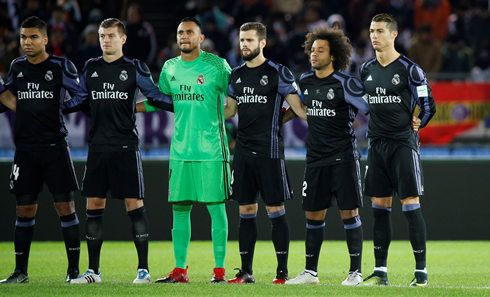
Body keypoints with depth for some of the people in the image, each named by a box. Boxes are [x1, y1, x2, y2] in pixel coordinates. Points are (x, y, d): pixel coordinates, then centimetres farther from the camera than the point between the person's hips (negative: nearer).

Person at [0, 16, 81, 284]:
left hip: (55, 146, -4)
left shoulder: (61, 66, -2)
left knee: (65, 207, -5)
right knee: (24, 210, 5)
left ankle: (74, 270, 1)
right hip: (25, 148, 4)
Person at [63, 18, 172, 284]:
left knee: (134, 204, -6)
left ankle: (143, 269, -2)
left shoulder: (134, 68, 1)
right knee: (93, 205, 4)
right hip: (97, 147, 4)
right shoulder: (90, 68, 11)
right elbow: (80, 100, 18)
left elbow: (155, 95, 3)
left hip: (126, 147, -4)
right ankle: (93, 270, 11)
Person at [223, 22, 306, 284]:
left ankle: (282, 271, 1)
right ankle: (246, 272, 11)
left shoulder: (278, 73, -4)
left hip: (269, 151, -5)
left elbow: (298, 107, -4)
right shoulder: (236, 75, 12)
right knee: (246, 210, 6)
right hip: (243, 152, 5)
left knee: (275, 210, -4)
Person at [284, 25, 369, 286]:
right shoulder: (305, 81, 8)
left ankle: (355, 271, 2)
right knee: (313, 215, 8)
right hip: (315, 157, 6)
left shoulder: (345, 83, -10)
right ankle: (310, 271, 15)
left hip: (343, 156, -6)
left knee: (349, 213, -5)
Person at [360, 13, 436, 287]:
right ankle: (380, 271, 11)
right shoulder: (367, 70, 10)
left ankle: (421, 271, -5)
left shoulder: (409, 69, -7)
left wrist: (415, 125, 2)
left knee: (410, 204, -8)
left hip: (403, 144, -6)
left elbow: (429, 105, -2)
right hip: (377, 145, 6)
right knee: (380, 207, 7)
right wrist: (375, 129, 14)